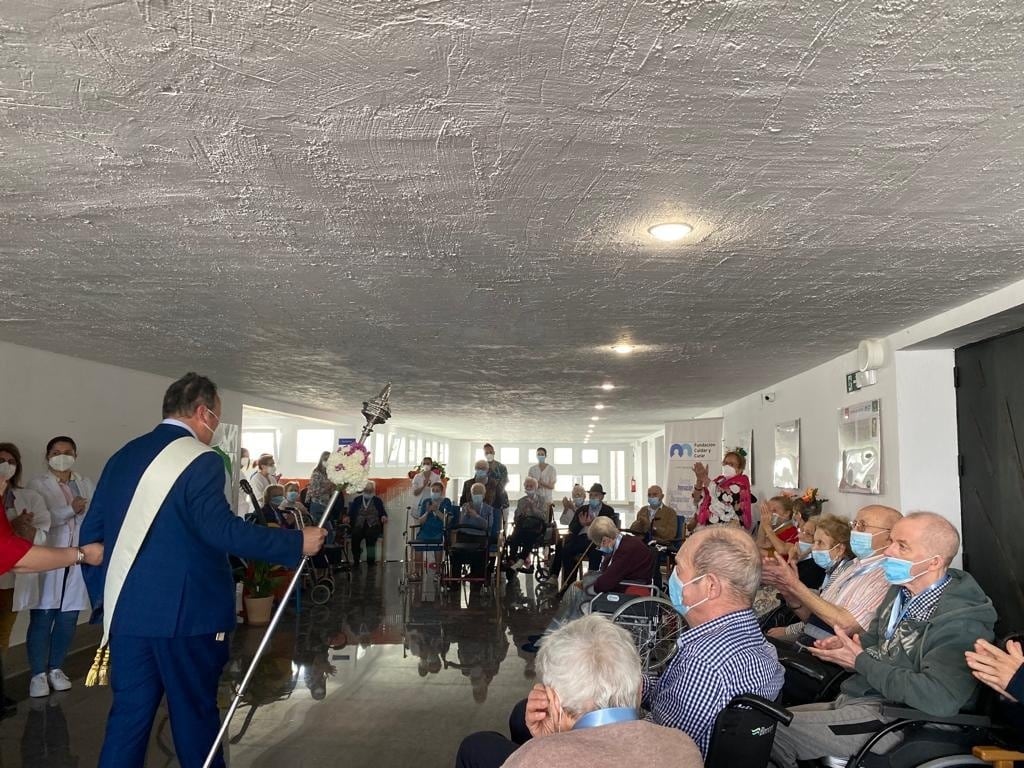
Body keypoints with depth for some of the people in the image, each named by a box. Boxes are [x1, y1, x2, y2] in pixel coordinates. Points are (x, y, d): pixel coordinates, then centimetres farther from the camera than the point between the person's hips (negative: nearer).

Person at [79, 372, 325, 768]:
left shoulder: (122, 456, 11)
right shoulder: (200, 460, -12)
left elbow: (92, 532, 13)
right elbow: (222, 529, -23)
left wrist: (105, 597, 21)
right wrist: (296, 542, -18)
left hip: (127, 610, 7)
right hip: (185, 612, -7)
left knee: (129, 714, 12)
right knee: (195, 712, 8)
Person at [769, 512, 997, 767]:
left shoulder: (960, 621, -19)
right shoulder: (901, 590, 7)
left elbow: (939, 698, -31)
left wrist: (861, 662, -20)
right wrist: (844, 644, 0)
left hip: (891, 719, -9)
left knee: (774, 730, -12)